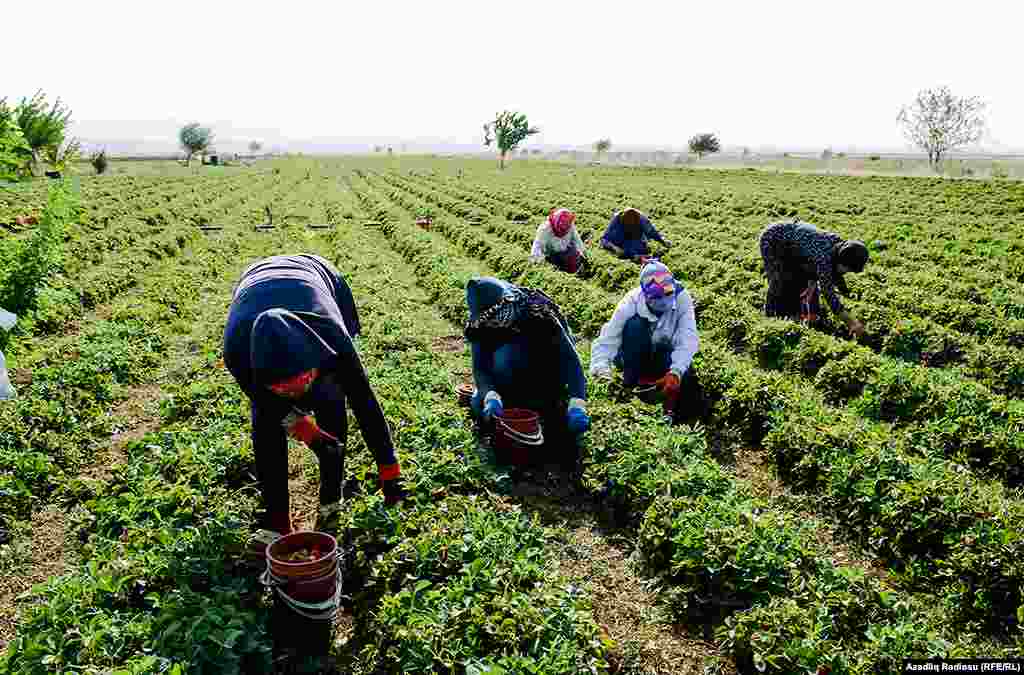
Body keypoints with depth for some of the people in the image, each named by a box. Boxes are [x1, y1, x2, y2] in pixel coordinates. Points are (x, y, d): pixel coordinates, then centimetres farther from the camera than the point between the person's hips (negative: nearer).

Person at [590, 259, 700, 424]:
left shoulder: (681, 298, -23)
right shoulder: (631, 302, -25)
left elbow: (688, 340, -32)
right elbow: (606, 341, -29)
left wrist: (675, 372, -48)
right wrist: (602, 371, -46)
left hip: (666, 358, 1)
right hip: (635, 358, -1)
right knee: (635, 324, -31)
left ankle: (670, 410, -2)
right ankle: (629, 385, -21)